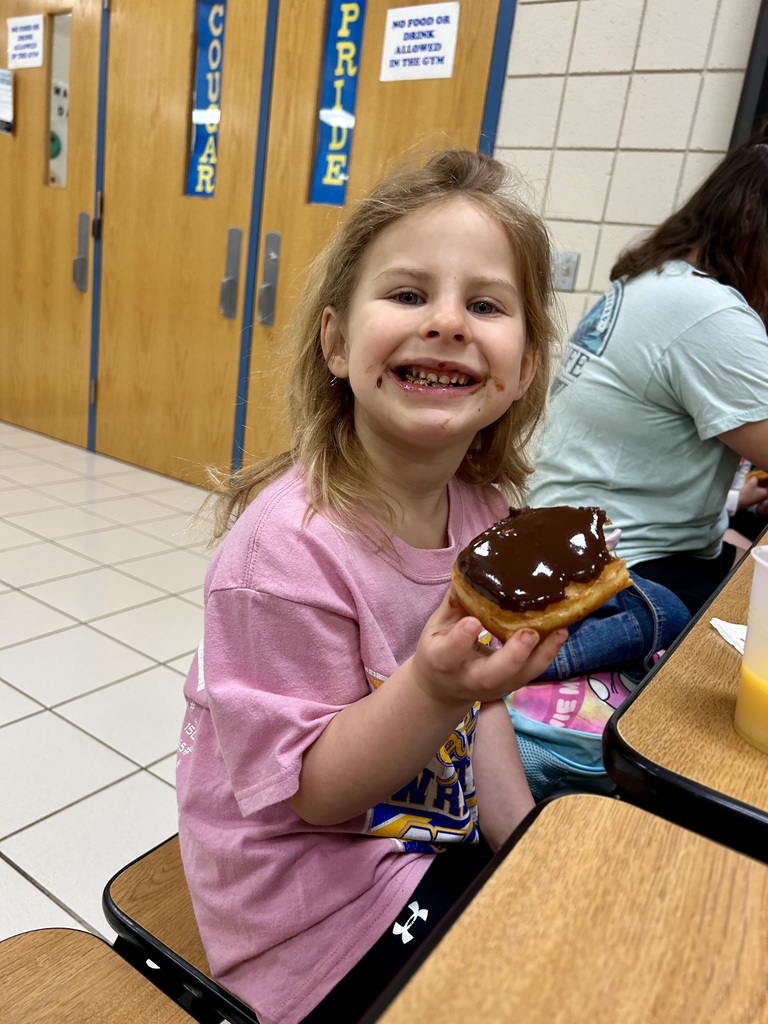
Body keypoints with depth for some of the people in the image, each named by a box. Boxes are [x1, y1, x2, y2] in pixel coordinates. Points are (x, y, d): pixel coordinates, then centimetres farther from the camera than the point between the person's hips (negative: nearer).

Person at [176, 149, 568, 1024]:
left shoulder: (484, 509, -7)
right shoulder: (289, 544, -29)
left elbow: (478, 711, 6)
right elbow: (306, 792, -21)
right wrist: (434, 689, -38)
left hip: (434, 838, 7)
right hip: (319, 901, -6)